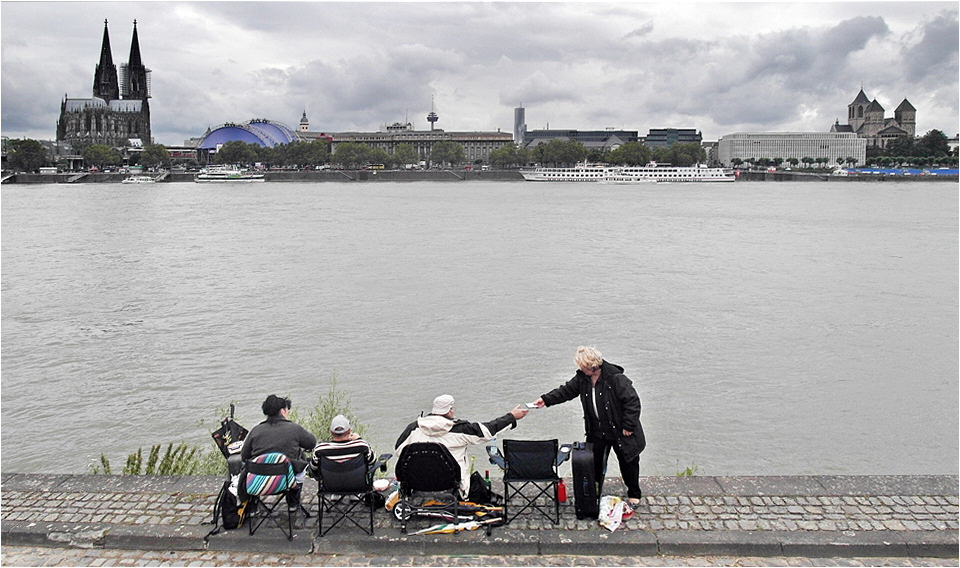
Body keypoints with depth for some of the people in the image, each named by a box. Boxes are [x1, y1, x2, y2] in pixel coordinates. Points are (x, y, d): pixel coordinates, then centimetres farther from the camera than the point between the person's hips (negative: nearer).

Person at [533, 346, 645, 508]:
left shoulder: (616, 378, -25)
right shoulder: (582, 378, -6)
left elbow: (632, 401, -21)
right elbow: (567, 390, 6)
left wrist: (628, 426, -18)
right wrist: (546, 400, -3)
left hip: (620, 432, -5)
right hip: (597, 432, 5)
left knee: (628, 463, 12)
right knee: (594, 463, 12)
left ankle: (634, 494, 33)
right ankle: (594, 493, 31)